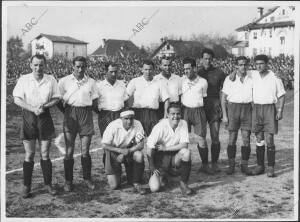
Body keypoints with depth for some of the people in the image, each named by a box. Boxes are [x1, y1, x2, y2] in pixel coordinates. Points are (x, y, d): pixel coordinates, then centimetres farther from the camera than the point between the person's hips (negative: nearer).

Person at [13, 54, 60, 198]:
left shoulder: (51, 80, 2)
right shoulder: (23, 79, 0)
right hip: (28, 117, -1)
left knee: (45, 154, 5)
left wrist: (44, 106, -13)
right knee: (29, 155, 3)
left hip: (45, 117, 1)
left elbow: (56, 98, 5)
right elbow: (17, 99, -4)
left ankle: (48, 184, 17)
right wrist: (33, 109, -16)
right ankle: (26, 186, 13)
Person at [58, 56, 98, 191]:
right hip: (70, 115, -1)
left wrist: (86, 110, 3)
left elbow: (95, 101, 12)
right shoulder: (65, 81, 4)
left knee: (85, 152, 2)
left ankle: (87, 179, 17)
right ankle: (68, 181, 11)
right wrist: (66, 111, 1)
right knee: (69, 151, 0)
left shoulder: (91, 82, 7)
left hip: (86, 115, 1)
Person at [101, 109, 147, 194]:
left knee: (139, 156, -34)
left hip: (130, 149, 2)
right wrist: (121, 150, -30)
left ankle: (136, 183, -12)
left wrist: (127, 152, -28)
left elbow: (141, 145, -16)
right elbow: (105, 145, -18)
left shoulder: (137, 124, -18)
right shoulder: (113, 126, -24)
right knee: (114, 186, -8)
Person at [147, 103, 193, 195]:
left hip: (175, 155, 2)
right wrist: (152, 168, -17)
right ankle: (162, 176, 23)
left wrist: (165, 148, -20)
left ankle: (183, 183, -15)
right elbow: (149, 148, -17)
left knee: (186, 152, -31)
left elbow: (184, 145, -16)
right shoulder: (161, 126, -18)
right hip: (161, 156, -2)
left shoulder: (183, 124, -8)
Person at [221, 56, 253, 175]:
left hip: (248, 108, 1)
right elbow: (224, 97, 5)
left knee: (246, 138, 1)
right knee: (232, 138, 0)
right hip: (233, 107, -1)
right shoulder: (229, 79, 3)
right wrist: (224, 115, -1)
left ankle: (244, 165, 11)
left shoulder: (252, 77, 6)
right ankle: (231, 164, 9)